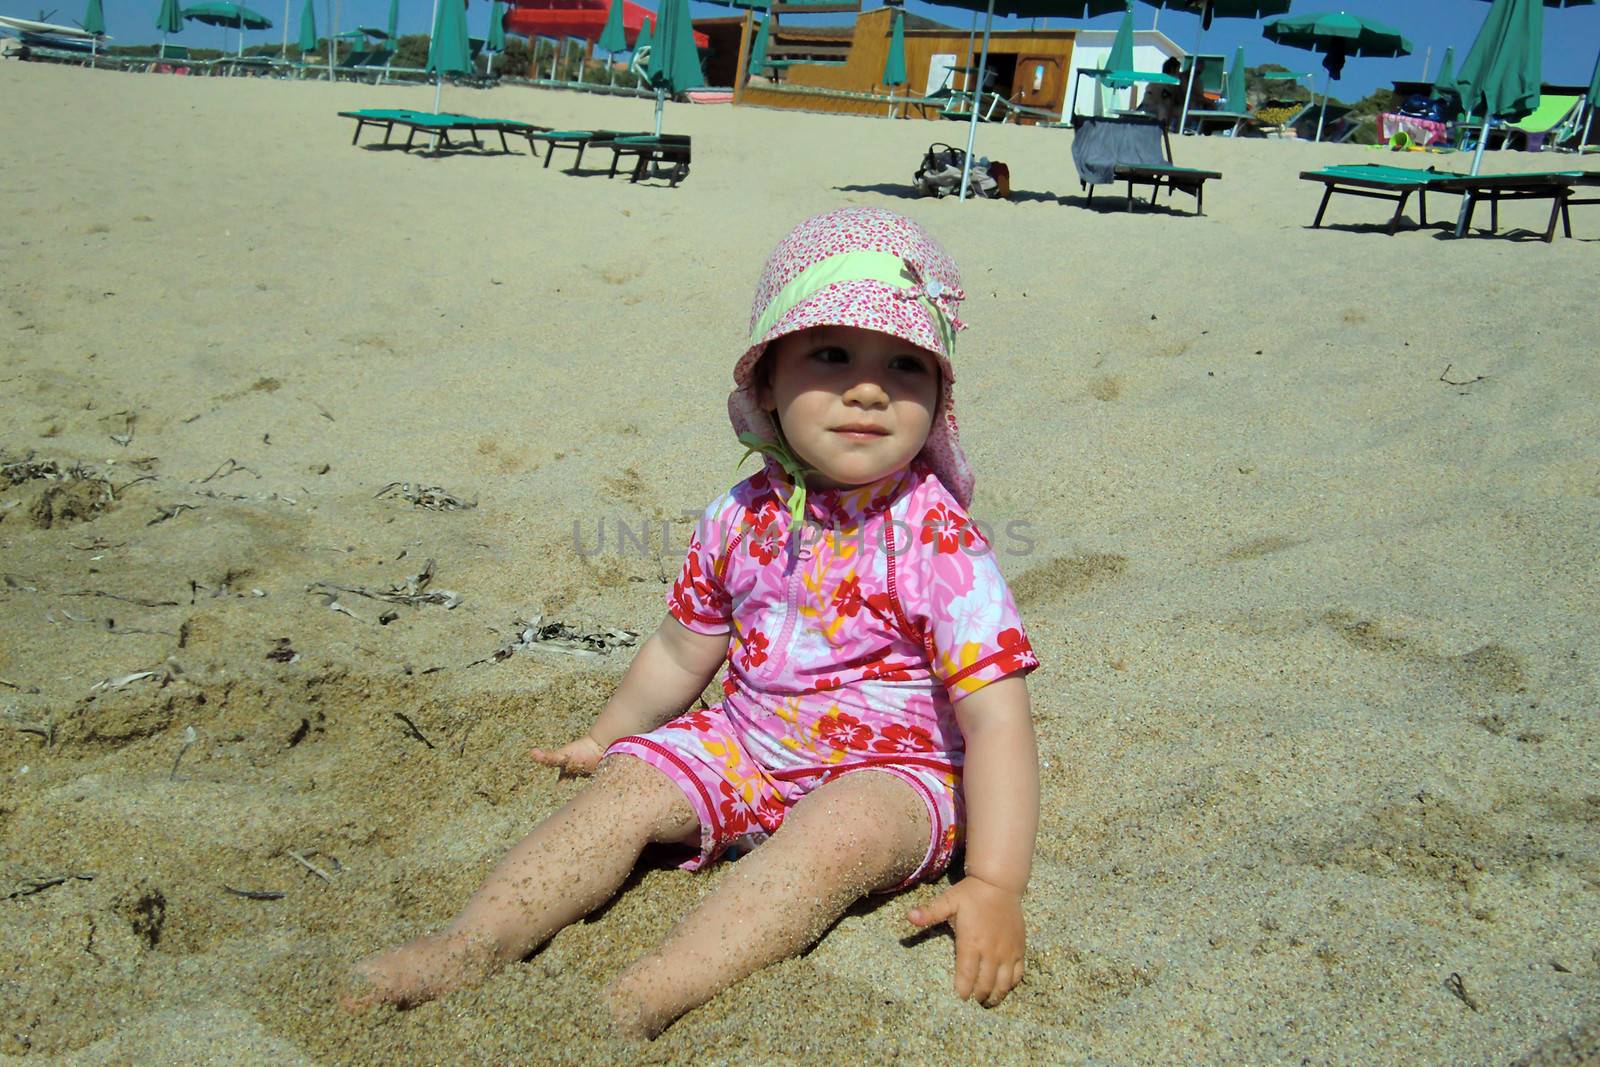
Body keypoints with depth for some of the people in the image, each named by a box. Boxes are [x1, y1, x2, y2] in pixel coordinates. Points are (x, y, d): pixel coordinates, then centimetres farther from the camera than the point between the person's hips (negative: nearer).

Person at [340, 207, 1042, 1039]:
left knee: (833, 836, -34)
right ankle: (469, 946, -16)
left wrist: (994, 885, -27)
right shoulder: (742, 519, -4)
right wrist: (603, 737, 23)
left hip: (888, 769, -5)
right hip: (746, 741, 5)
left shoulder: (939, 544, -19)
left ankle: (643, 1000, -43)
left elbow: (997, 718, -21)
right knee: (628, 786, -12)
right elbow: (681, 651, 12)